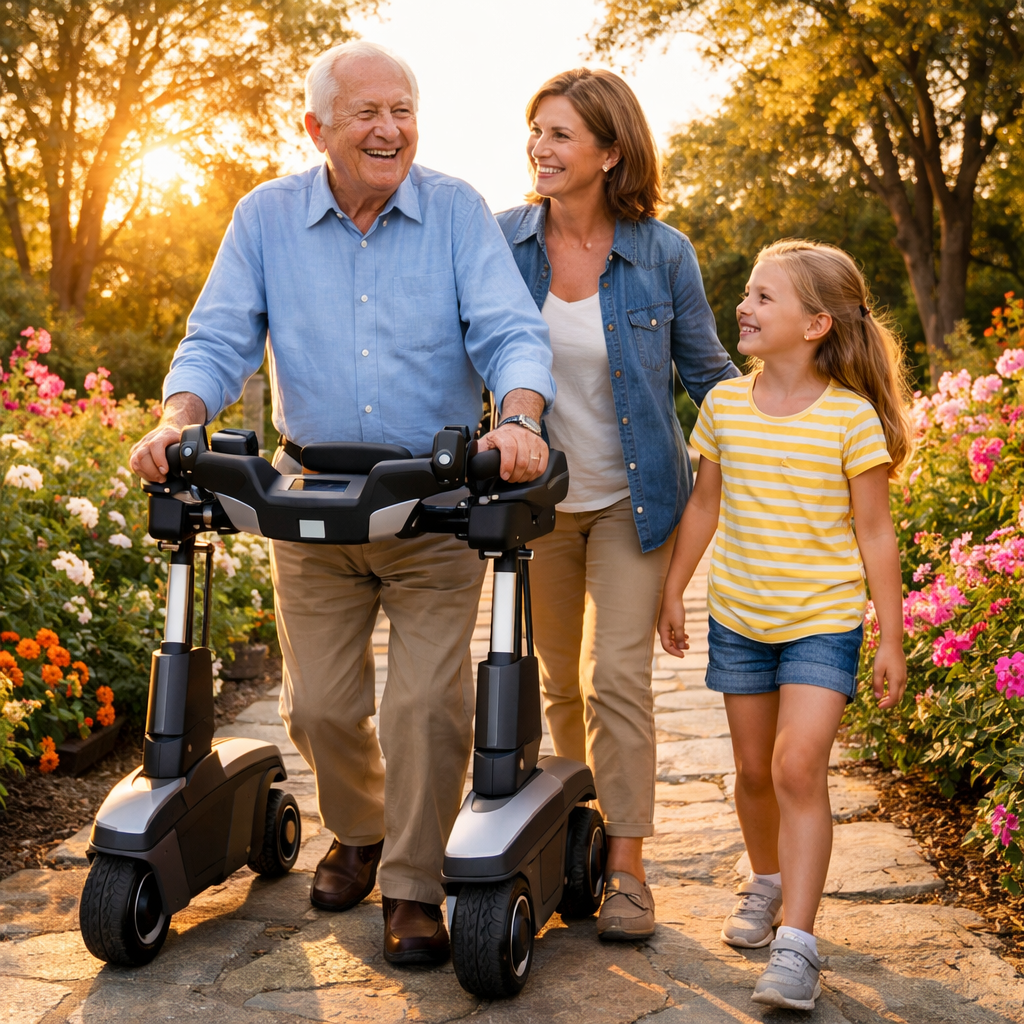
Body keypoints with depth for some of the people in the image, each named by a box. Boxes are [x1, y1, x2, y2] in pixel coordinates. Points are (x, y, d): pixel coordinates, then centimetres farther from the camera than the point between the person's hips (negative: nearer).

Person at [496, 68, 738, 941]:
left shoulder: (661, 253, -9)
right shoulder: (501, 241, -5)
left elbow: (706, 370, 2)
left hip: (632, 499, -2)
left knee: (618, 676, -8)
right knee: (559, 681, 13)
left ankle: (627, 868, 3)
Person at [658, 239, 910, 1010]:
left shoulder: (852, 417, -11)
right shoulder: (724, 405, 0)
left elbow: (874, 532, -7)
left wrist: (892, 640, -5)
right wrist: (673, 591, 15)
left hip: (823, 621, -4)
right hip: (738, 619, 4)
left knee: (799, 767, -15)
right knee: (754, 770, 14)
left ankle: (796, 943, -9)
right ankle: (767, 881, 39)